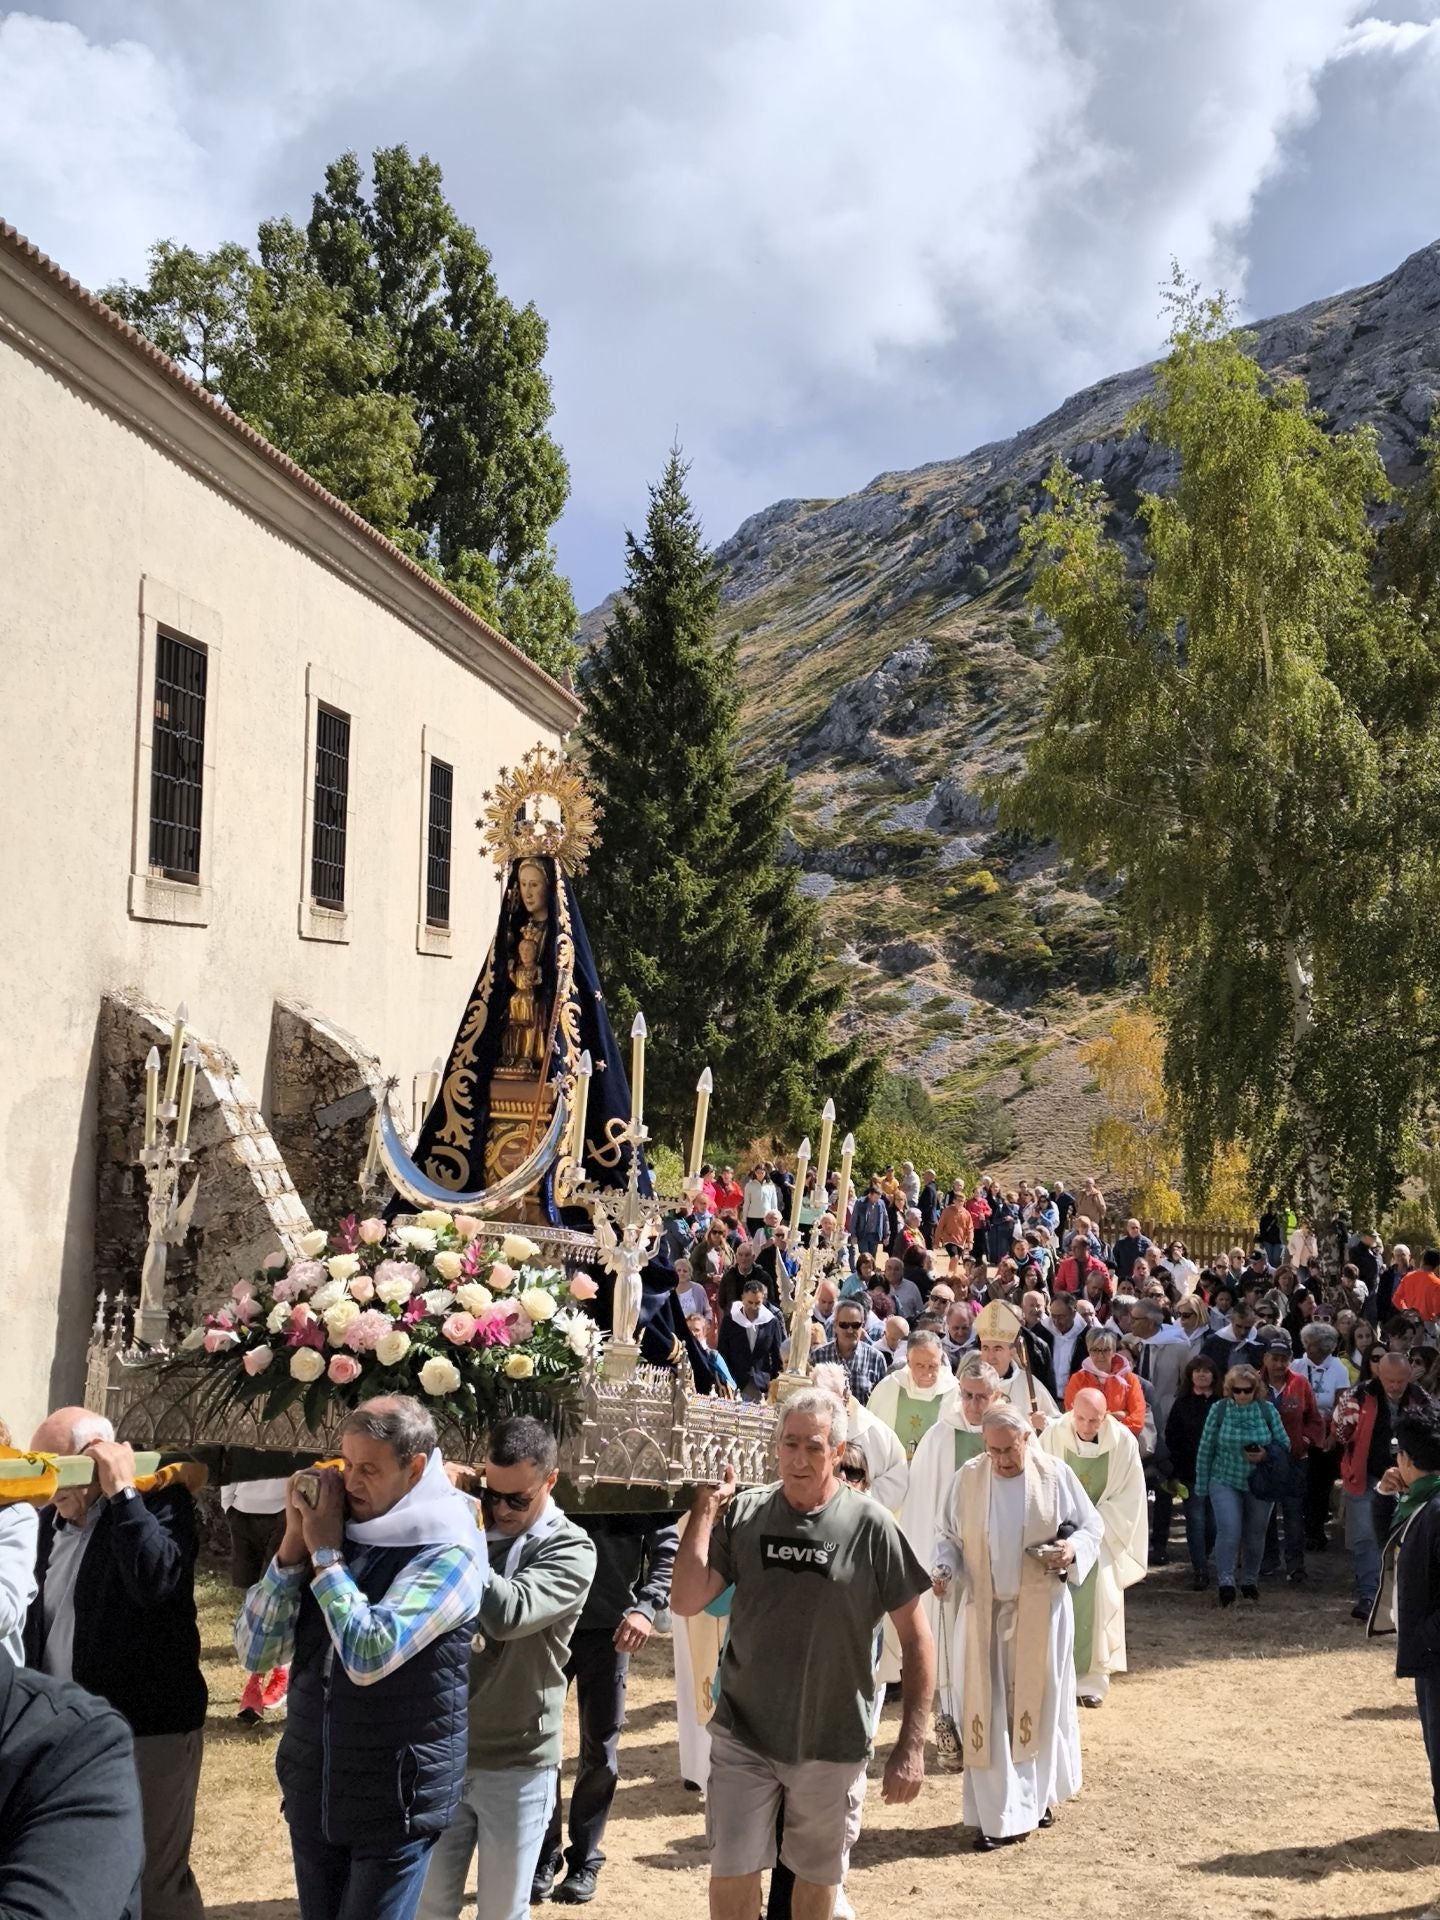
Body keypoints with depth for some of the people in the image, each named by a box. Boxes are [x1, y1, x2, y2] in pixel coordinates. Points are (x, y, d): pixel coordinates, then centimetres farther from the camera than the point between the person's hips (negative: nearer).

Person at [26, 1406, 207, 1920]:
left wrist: (123, 1490, -27)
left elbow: (155, 1581, -31)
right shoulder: (54, 1518, 9)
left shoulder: (159, 1501, -12)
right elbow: (38, 1617, 16)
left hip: (147, 1730, -7)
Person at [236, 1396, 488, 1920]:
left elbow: (367, 1656, -26)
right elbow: (255, 1652, 0)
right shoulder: (335, 1529, 1)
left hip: (396, 1801, -6)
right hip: (311, 1790, 6)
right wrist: (294, 1542, -10)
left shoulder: (448, 1553, -15)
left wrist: (325, 1552, -16)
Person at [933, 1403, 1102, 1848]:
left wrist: (1073, 1550, -18)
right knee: (987, 1710, 0)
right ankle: (995, 1815, 7)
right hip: (985, 1611, 1)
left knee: (1038, 1704, 9)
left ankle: (1036, 1796, 28)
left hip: (1040, 1611, -1)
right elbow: (951, 1537, 7)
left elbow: (1092, 1527, 2)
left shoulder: (1056, 1475, -6)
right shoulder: (968, 1477, -2)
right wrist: (943, 1568, -12)